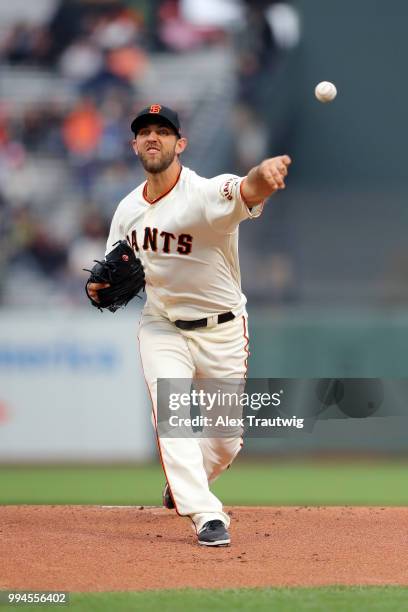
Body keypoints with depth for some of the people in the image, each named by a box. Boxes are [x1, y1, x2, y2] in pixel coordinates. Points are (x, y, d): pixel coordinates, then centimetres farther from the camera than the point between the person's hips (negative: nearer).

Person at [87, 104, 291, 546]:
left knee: (226, 441, 7)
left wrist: (265, 174, -71)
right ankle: (206, 514, -23)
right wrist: (100, 287, -13)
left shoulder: (207, 195, -22)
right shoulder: (128, 209, -2)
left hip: (222, 333, -3)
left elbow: (248, 192, -46)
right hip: (161, 328, 3)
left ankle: (181, 485, 38)